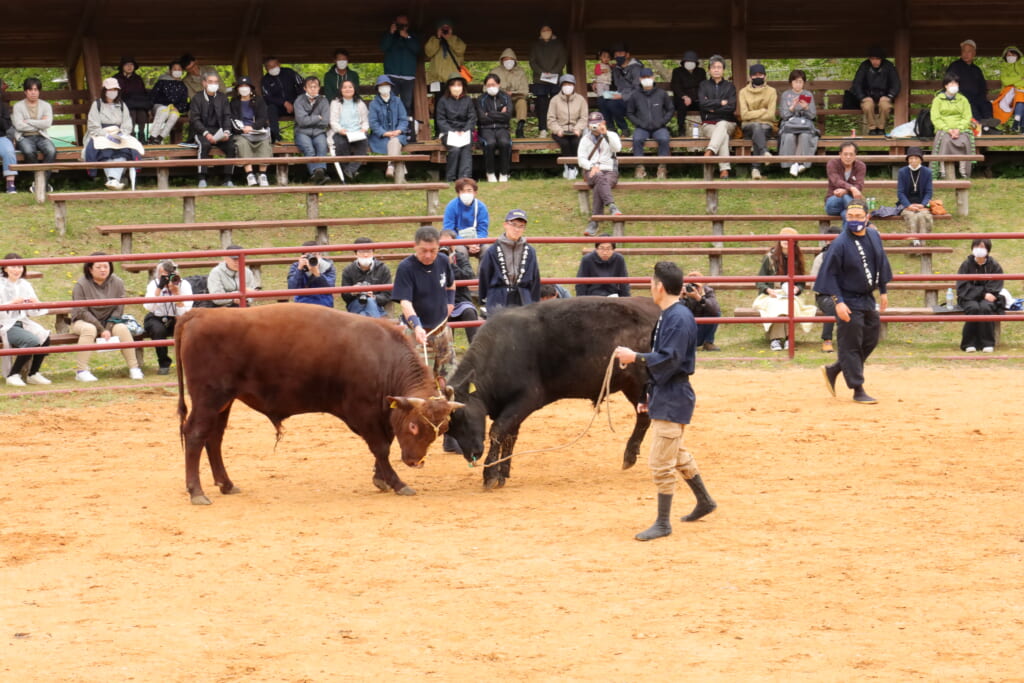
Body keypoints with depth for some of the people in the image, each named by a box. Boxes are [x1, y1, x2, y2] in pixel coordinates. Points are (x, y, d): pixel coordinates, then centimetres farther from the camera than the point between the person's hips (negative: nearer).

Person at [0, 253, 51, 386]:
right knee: (32, 341, -29)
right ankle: (12, 375, -15)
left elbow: (32, 313, 13)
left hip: (22, 323, 6)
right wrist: (12, 303, -26)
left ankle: (33, 374, -6)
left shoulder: (25, 285, 14)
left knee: (45, 337, -22)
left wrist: (36, 304, -8)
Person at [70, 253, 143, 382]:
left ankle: (134, 368, -18)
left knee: (122, 328, -26)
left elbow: (118, 309, -3)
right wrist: (101, 330, -21)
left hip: (109, 321, 3)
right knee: (89, 329, -36)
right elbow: (82, 312, -15)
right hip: (83, 321, -3)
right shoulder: (81, 285, -13)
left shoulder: (117, 283, -4)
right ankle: (81, 370, -35)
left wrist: (108, 328, -18)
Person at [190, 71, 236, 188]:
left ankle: (227, 179, -19)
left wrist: (226, 132, -11)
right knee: (204, 144, -36)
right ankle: (202, 179, -33)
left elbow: (227, 117, 9)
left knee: (232, 146, -25)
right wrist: (206, 134, -19)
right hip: (202, 132, -3)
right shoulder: (197, 98, 3)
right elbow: (194, 119, -5)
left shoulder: (222, 98, 14)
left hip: (219, 132, 3)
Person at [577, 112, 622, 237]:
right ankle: (612, 207, -60)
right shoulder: (585, 139, 19)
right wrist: (592, 167, -11)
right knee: (600, 178, -38)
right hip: (591, 172, 0)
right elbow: (581, 159, 8)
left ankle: (594, 222, -42)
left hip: (610, 171, 0)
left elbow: (617, 148, -8)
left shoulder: (612, 136, 15)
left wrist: (606, 133, -13)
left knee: (599, 187, -35)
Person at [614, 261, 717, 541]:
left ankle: (663, 523, -2)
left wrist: (635, 357, -20)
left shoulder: (679, 318, -19)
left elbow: (669, 360, -25)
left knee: (661, 462, -8)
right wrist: (650, 395, 20)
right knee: (677, 455, 23)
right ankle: (704, 502, 39)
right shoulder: (667, 316, 12)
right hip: (662, 397, 11)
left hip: (672, 400, -11)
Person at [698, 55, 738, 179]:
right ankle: (724, 170, -51)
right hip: (708, 124, -1)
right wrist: (721, 103, -5)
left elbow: (732, 107, -2)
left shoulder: (730, 87, 15)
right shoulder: (704, 86, 14)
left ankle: (709, 153, -59)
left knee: (721, 125, -39)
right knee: (723, 136, -35)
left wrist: (712, 107, -3)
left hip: (727, 123, 1)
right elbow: (703, 103, -5)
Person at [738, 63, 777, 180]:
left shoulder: (771, 92, 9)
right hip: (748, 127, 0)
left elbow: (771, 115, -2)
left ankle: (755, 168, -49)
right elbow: (744, 115, -3)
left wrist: (753, 115, -2)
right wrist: (763, 111, -3)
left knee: (760, 129, -36)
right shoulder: (744, 92, 9)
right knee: (757, 126, -36)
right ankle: (764, 152, -63)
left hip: (766, 126, 0)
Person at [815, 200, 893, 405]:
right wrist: (838, 302, -21)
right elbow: (830, 274, -15)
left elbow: (881, 263, 16)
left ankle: (833, 371, 28)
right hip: (849, 302, -7)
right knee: (850, 345, -2)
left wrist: (883, 291, 17)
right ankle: (858, 390, 6)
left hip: (867, 299, 7)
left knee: (870, 341, 14)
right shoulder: (841, 243, -17)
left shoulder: (874, 236, 2)